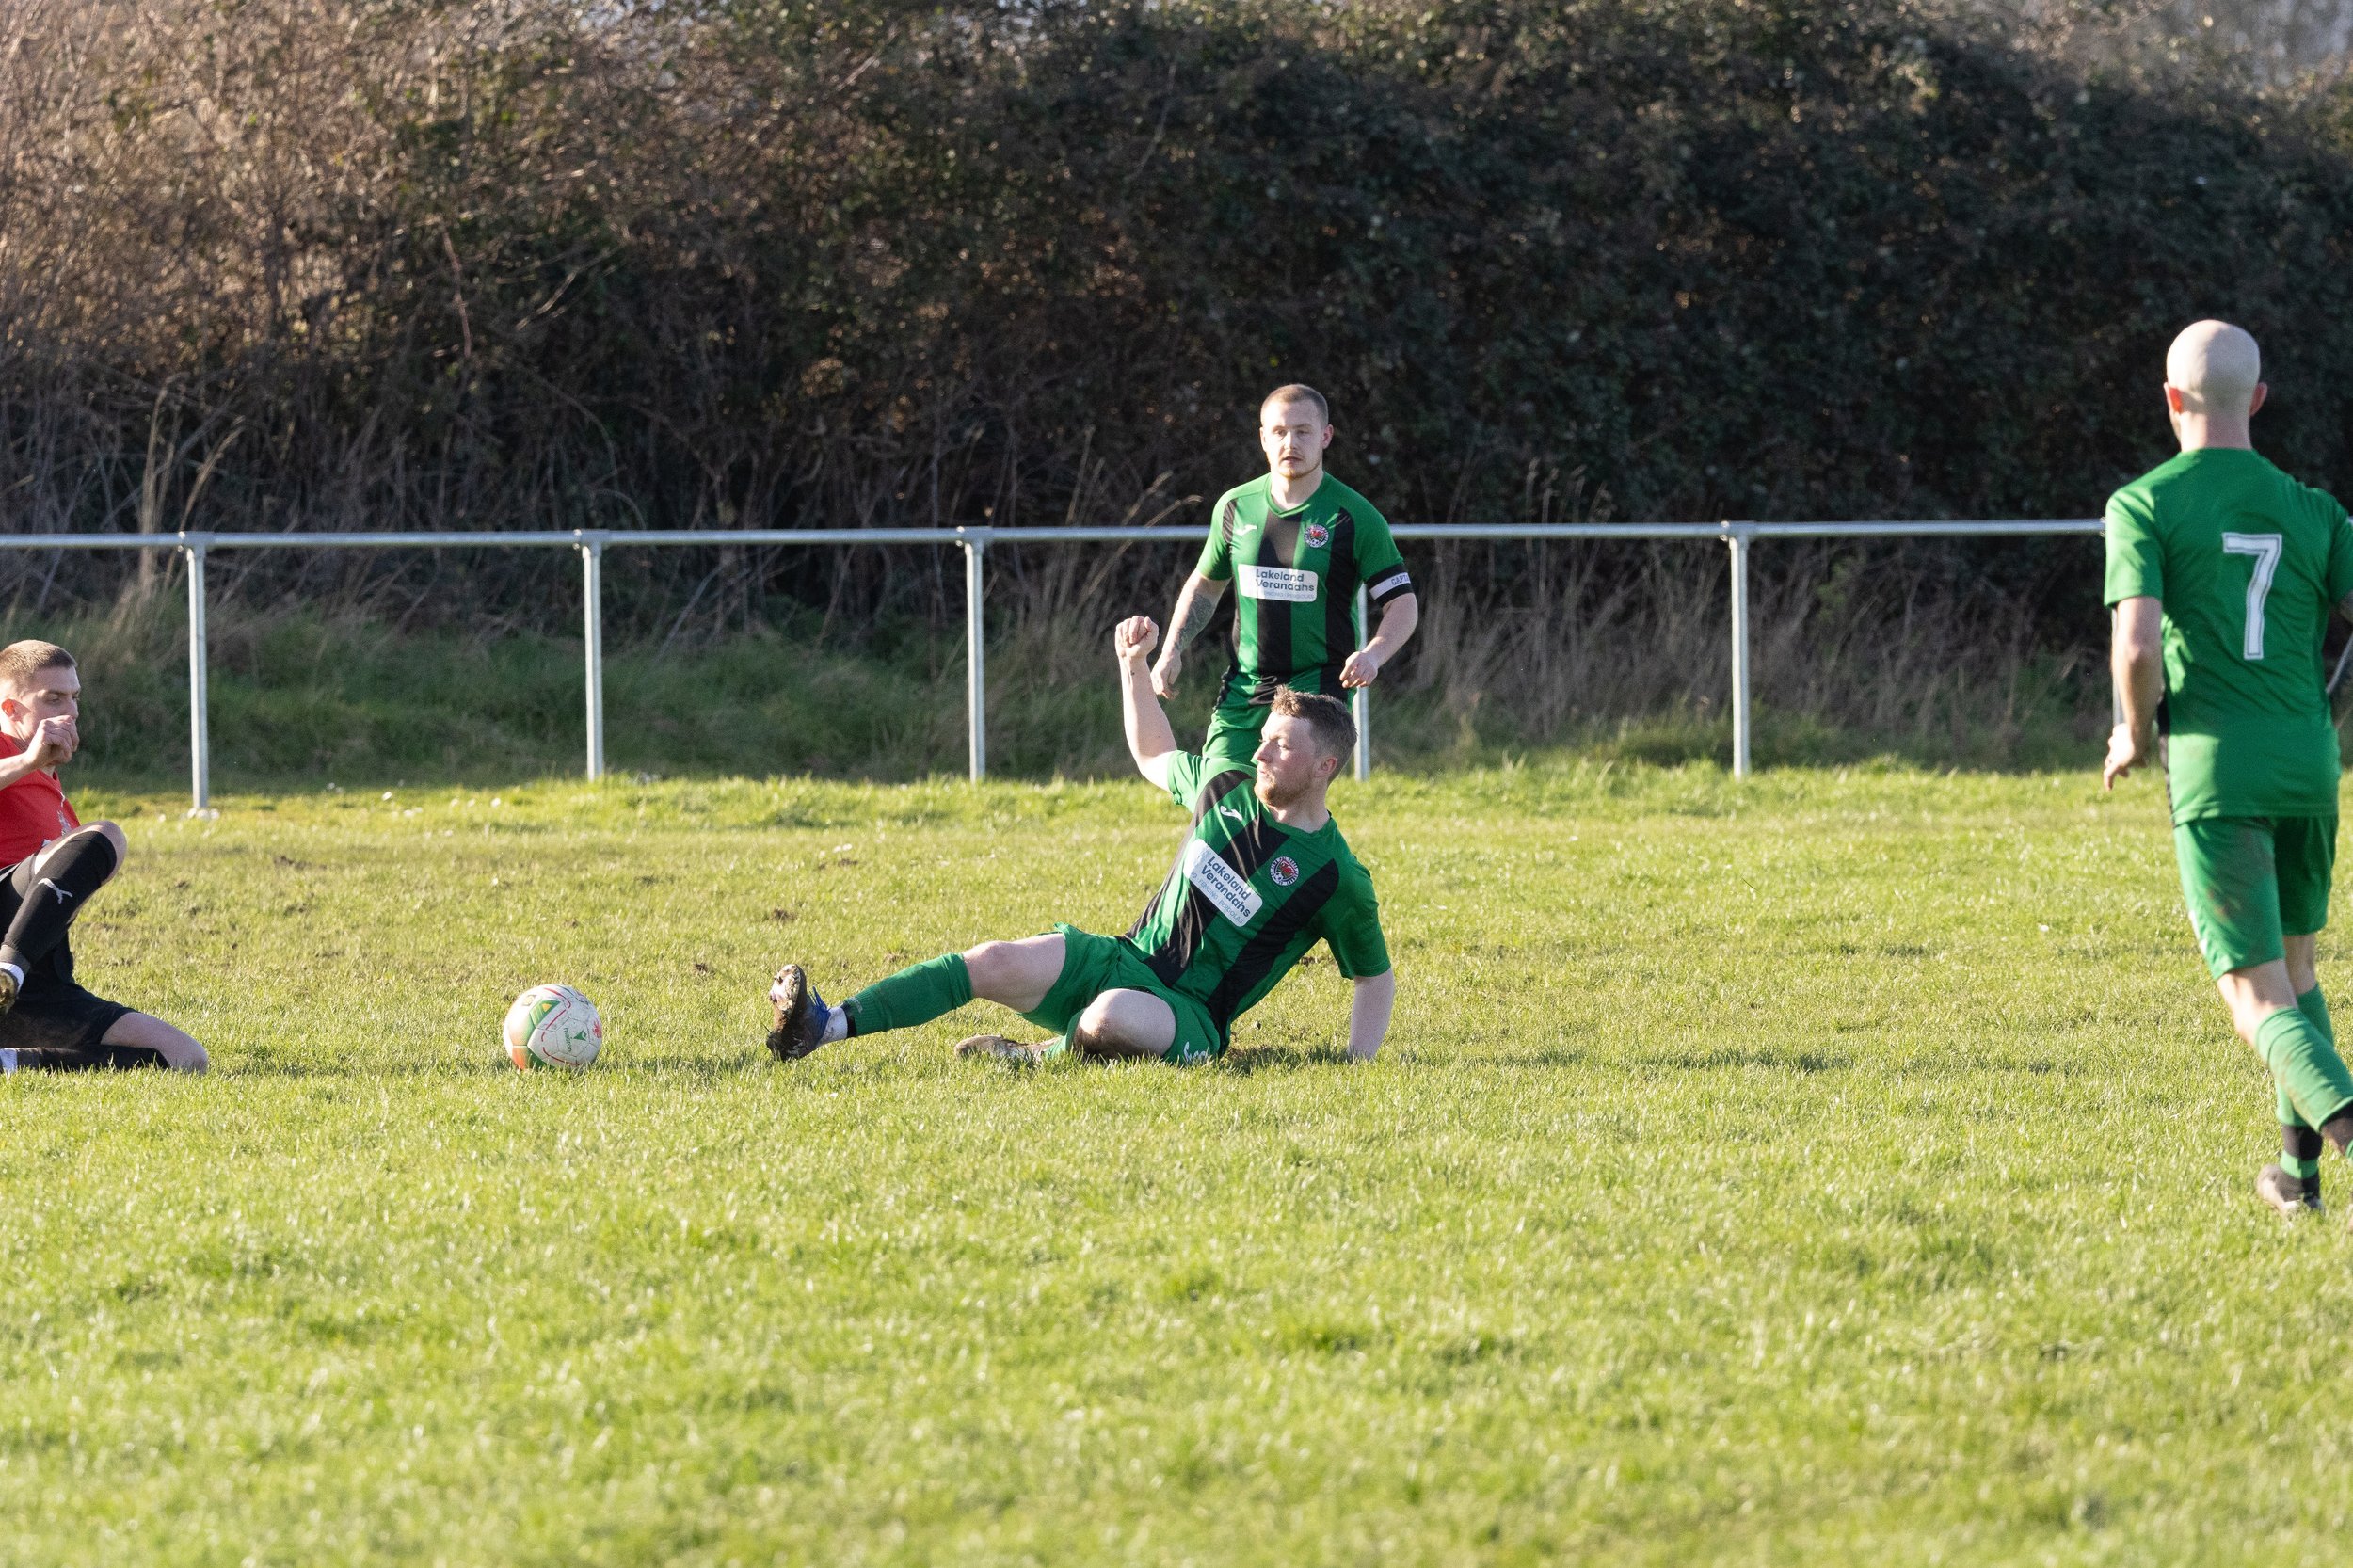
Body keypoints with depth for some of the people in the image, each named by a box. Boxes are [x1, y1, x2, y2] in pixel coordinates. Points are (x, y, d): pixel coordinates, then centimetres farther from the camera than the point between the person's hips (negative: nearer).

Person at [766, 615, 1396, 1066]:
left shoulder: (1337, 879, -7)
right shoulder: (1230, 788, 9)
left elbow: (1377, 978, 5)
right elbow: (1155, 756, 30)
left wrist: (1360, 1062, -8)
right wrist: (1135, 664, 20)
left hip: (1191, 1017, -5)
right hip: (1123, 960, 5)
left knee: (1109, 1020, -41)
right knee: (995, 962, -22)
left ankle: (1048, 1055, -8)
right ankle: (828, 1025, -28)